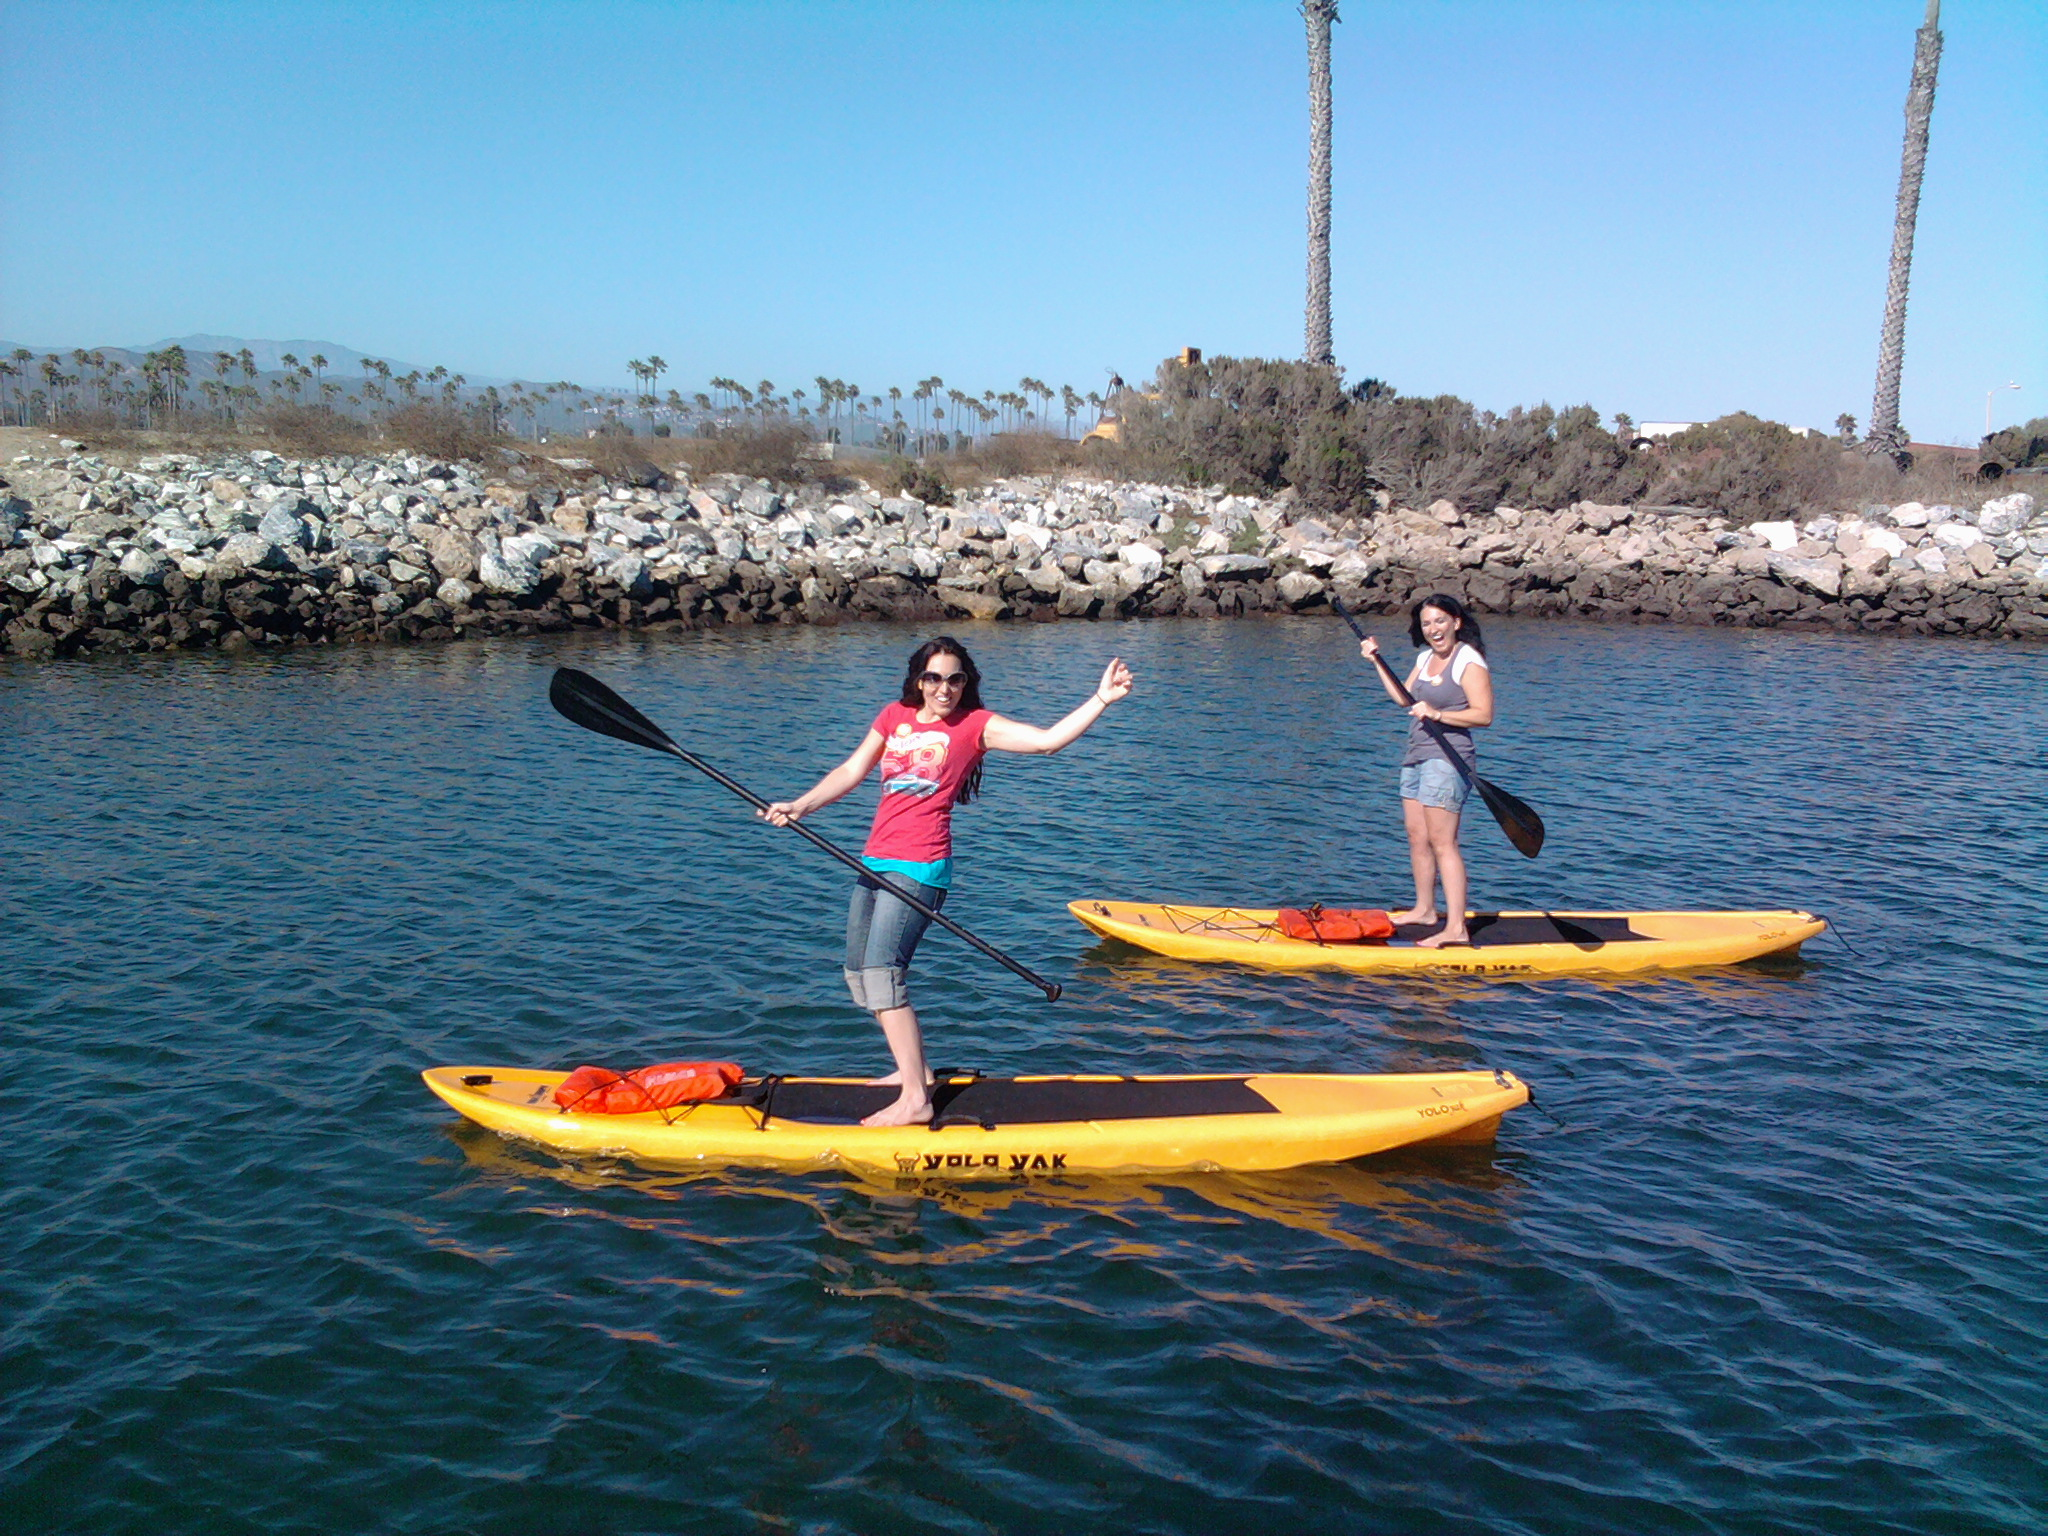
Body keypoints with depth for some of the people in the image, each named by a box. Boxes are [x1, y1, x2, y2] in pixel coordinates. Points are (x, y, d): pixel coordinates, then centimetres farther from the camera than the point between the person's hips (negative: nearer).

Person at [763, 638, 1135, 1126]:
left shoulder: (975, 725, -1)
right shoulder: (895, 716, 13)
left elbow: (1047, 740, -10)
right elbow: (852, 771, 14)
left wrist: (1100, 700, -19)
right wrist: (799, 807, 3)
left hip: (919, 866, -7)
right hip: (875, 861, 7)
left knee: (882, 969, -20)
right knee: (858, 973, 14)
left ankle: (915, 1100, -20)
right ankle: (913, 1070, 30)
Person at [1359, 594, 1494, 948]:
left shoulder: (1469, 661, -10)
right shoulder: (1425, 657, 15)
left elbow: (1484, 715, -17)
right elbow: (1403, 697, 25)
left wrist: (1437, 714, -25)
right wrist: (1376, 661, 24)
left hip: (1447, 759, -9)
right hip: (1416, 756, 9)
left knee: (1442, 842, -13)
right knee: (1417, 838, 14)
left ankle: (1456, 928, -15)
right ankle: (1424, 910, 28)